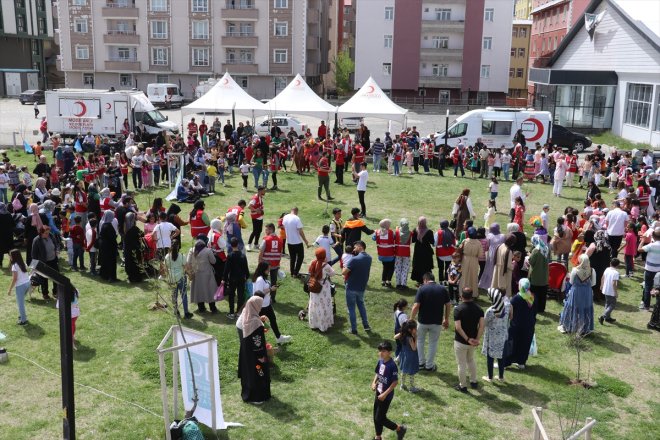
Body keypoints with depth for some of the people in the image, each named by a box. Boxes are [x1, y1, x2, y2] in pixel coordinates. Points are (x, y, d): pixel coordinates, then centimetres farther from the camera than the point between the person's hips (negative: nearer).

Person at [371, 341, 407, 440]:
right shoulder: (380, 361, -2)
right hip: (378, 393, 8)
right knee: (376, 417, 16)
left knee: (380, 418, -1)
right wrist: (374, 382, -4)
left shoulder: (392, 365, -25)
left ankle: (400, 428, 19)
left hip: (386, 396, -8)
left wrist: (385, 394, -21)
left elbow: (395, 382, -21)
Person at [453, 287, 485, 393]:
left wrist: (467, 339, -18)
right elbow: (482, 326, -12)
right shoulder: (478, 309, -4)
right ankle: (474, 382, 34)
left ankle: (463, 386, 19)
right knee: (471, 360, 27)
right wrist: (477, 339, -14)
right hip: (473, 341, 5)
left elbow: (458, 327, -23)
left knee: (462, 364, 9)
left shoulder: (458, 309, -17)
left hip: (460, 341, -5)